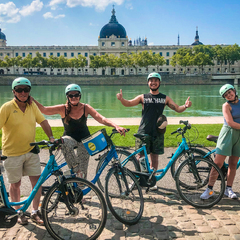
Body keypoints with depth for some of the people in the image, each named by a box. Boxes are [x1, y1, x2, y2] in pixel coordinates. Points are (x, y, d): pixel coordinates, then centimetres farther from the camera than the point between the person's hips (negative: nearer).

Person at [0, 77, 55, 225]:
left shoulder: (32, 106, 0)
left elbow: (43, 122, 7)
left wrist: (51, 138, -3)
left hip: (31, 150, 4)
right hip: (13, 153, -3)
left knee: (37, 180, 3)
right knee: (15, 184, 10)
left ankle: (35, 212, 19)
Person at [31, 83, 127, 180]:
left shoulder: (85, 108, -10)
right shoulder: (63, 109, -10)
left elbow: (101, 119, -20)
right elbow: (44, 110, -19)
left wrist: (116, 126, -36)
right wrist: (33, 100, -35)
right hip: (69, 137, 0)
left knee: (83, 171, -5)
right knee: (64, 142, -38)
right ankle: (75, 168, -24)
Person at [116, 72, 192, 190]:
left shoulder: (165, 98, 8)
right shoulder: (143, 97, 6)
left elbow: (178, 109, 8)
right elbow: (129, 103, -2)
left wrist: (185, 106, -13)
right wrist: (121, 99, -23)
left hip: (157, 132, 1)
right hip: (143, 132, -1)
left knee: (154, 156, 8)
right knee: (141, 156, 0)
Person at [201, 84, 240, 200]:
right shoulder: (226, 105, -7)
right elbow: (231, 123, -15)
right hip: (228, 134, -5)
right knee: (218, 163, -8)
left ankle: (228, 189, 18)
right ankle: (209, 189, -1)